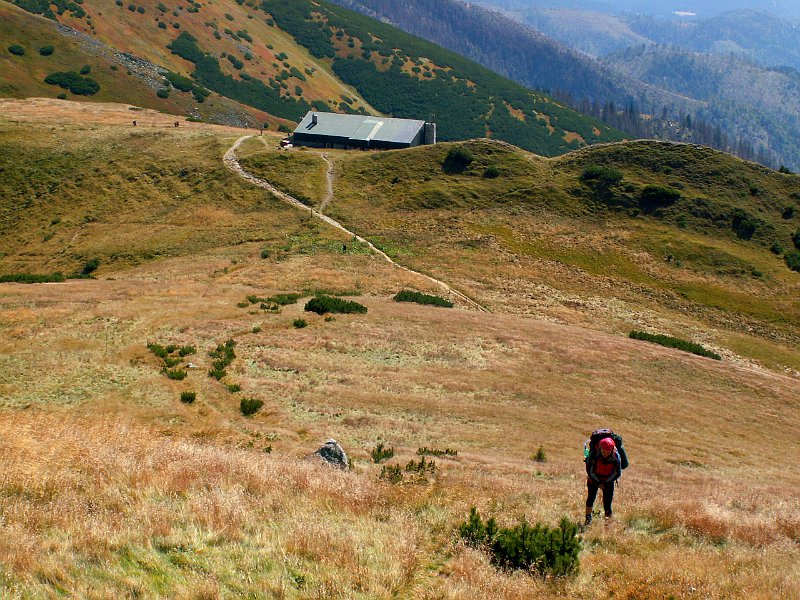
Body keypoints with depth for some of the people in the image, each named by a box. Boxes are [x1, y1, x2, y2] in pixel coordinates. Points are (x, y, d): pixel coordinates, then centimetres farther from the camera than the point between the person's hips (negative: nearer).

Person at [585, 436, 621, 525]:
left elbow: (617, 473, -10)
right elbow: (589, 470, -14)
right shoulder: (594, 454, -27)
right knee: (591, 497, -4)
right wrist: (598, 482, -12)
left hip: (608, 480, 0)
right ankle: (588, 517, 14)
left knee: (608, 500, -5)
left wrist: (605, 483, -11)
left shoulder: (615, 456, -23)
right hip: (594, 478, 0)